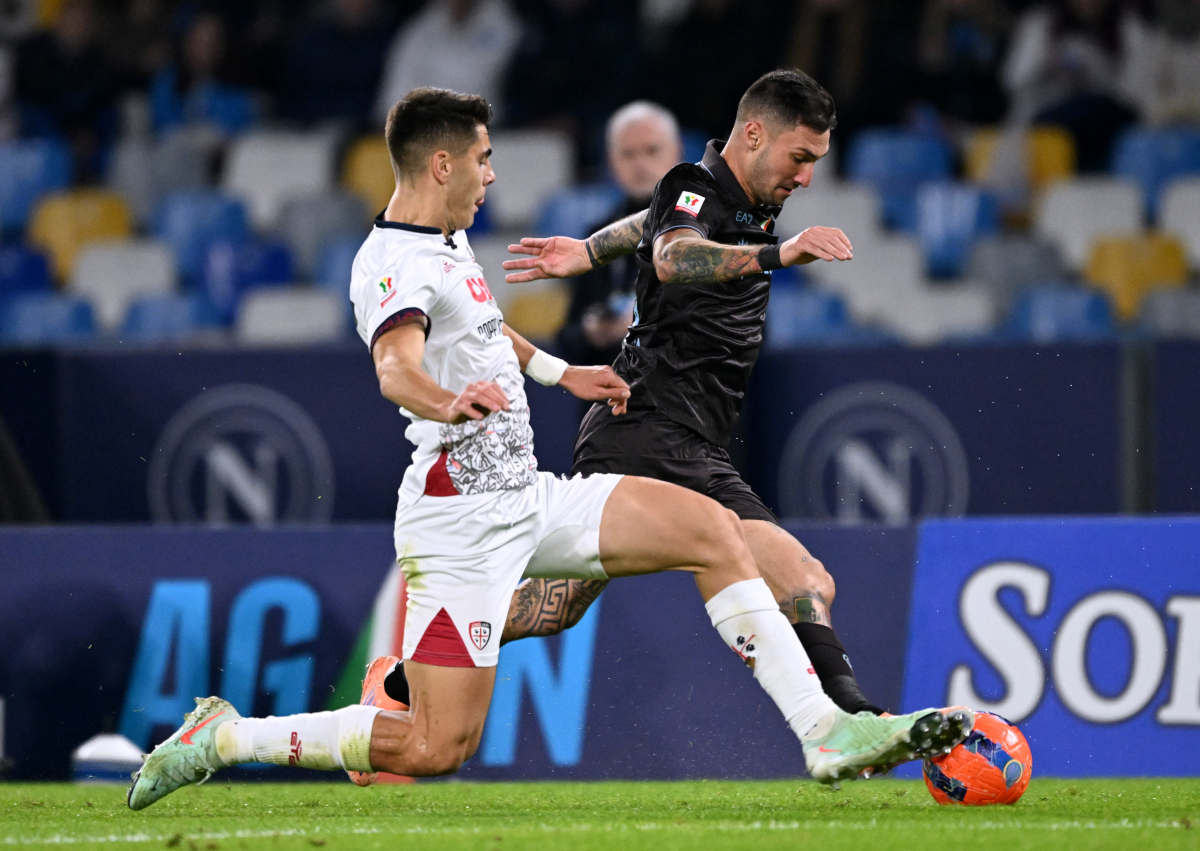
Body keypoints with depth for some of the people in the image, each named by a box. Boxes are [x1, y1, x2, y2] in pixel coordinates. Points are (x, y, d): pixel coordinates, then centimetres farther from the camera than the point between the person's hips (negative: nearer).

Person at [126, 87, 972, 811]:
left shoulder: (450, 238, 13)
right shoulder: (394, 263, -18)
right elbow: (395, 363, -40)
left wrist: (560, 371, 43)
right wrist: (447, 401, -60)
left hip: (527, 499, 9)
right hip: (460, 521, -9)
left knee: (710, 529, -2)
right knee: (436, 749, -12)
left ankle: (827, 733, -5)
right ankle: (221, 738, 4)